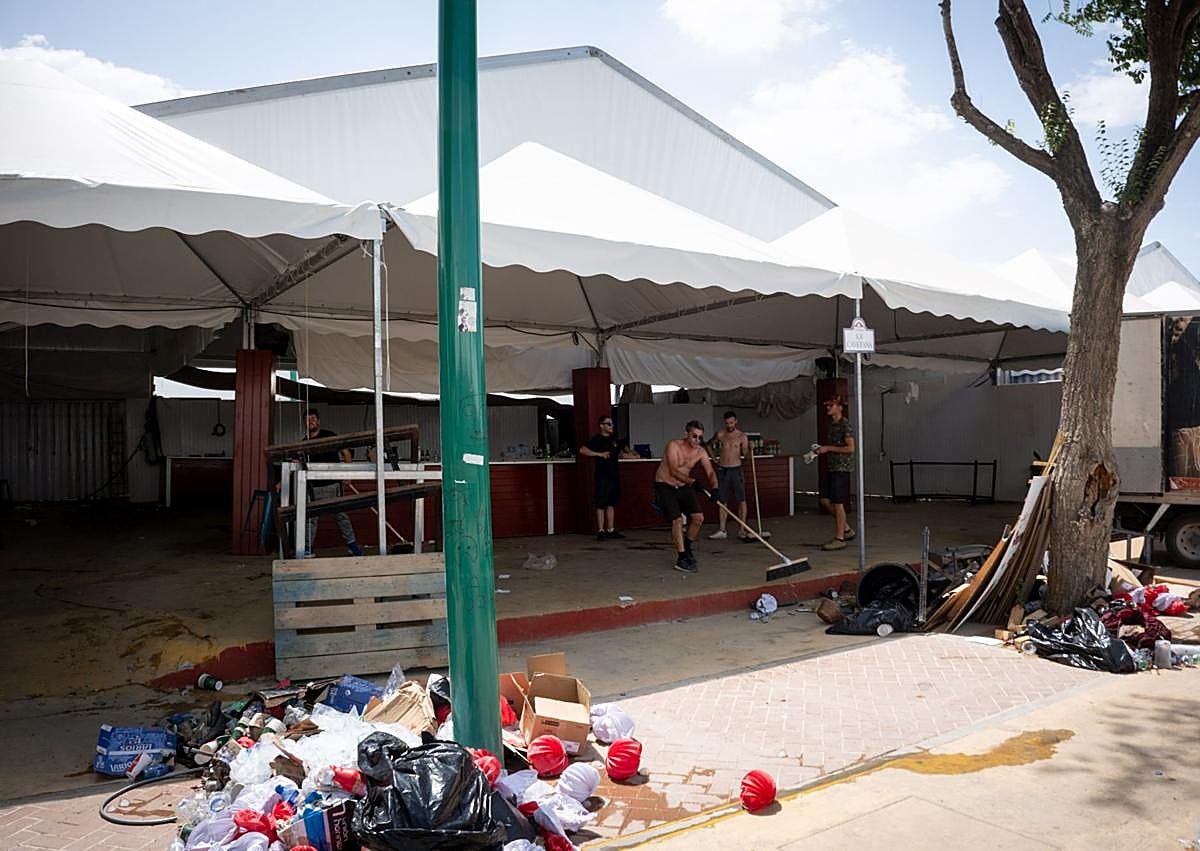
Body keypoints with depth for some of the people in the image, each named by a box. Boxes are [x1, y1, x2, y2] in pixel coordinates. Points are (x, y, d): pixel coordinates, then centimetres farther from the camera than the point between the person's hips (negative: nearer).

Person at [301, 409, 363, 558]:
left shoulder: (330, 436, 2)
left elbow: (346, 453, 3)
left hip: (332, 484, -3)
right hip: (313, 486, 3)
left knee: (340, 514, 0)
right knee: (311, 517, 4)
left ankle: (352, 543, 8)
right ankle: (308, 549, 11)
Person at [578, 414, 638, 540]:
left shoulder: (614, 439, 13)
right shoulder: (596, 439, -6)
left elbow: (624, 446, 32)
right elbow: (582, 450, -18)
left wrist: (627, 453, 10)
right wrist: (599, 454, -19)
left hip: (614, 475, 7)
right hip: (602, 476, -7)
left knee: (611, 504, 11)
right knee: (601, 505, -5)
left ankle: (611, 531, 18)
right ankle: (601, 532, -3)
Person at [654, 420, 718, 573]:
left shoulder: (700, 452, -4)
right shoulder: (674, 445, -22)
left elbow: (710, 472, -8)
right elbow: (674, 471, -32)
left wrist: (714, 488, -28)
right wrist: (692, 481, -46)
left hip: (683, 486, 6)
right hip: (665, 486, -6)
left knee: (698, 518, -1)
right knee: (677, 520, -17)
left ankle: (686, 549, 22)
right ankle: (681, 559, -10)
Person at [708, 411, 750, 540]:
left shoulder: (742, 436, -1)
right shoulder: (720, 435, 6)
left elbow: (744, 454, -7)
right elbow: (712, 447, 22)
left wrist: (748, 449, -25)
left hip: (736, 470, -2)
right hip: (722, 470, 2)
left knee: (741, 500, -3)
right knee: (722, 501, 5)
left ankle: (742, 530, 5)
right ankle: (722, 531, 8)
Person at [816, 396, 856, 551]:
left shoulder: (845, 424, -12)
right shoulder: (832, 425, 15)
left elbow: (850, 448, -18)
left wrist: (828, 448, -16)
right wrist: (822, 449, 9)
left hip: (842, 468, -9)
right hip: (831, 467, 9)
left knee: (838, 503, -5)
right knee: (825, 501, 10)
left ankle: (839, 539, 3)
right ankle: (847, 530, 23)